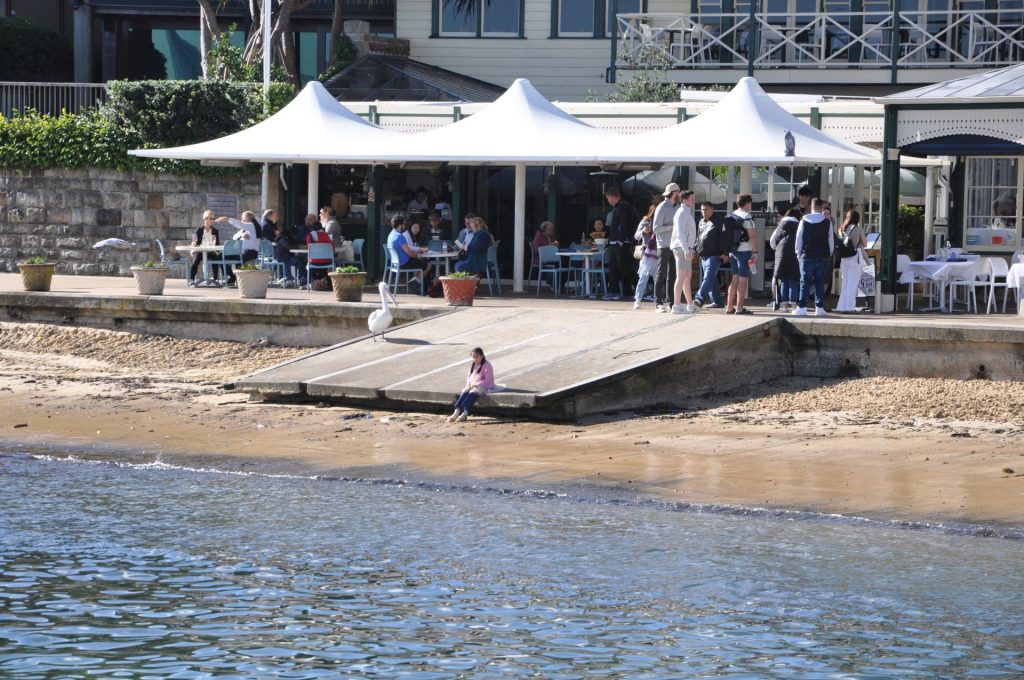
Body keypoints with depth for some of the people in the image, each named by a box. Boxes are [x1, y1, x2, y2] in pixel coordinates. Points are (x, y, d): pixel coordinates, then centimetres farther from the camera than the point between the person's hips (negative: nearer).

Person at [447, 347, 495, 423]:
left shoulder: (486, 366, -10)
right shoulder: (473, 365, 14)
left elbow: (488, 380, -16)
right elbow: (469, 376, 21)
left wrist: (475, 384, -19)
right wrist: (468, 384, -2)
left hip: (484, 387, -7)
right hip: (472, 386, 7)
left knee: (472, 394, -34)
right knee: (464, 393, -23)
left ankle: (464, 413, -49)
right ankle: (456, 413, -39)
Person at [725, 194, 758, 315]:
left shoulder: (731, 216, 11)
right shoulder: (746, 217, -11)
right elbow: (752, 236, -16)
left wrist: (729, 252, 19)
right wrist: (755, 251, -12)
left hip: (733, 250, 7)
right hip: (744, 250, -7)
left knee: (735, 278, 13)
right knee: (743, 278, -4)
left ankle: (729, 307, 15)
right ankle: (739, 308, -6)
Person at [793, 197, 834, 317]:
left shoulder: (804, 221, -2)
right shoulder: (826, 222, -2)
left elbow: (798, 239, 2)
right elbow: (831, 241, 4)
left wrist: (798, 253, 12)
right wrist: (829, 253, 15)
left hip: (807, 256, 0)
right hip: (823, 257, 0)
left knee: (805, 282, 2)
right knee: (820, 282, 5)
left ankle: (802, 307, -5)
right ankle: (819, 308, 3)